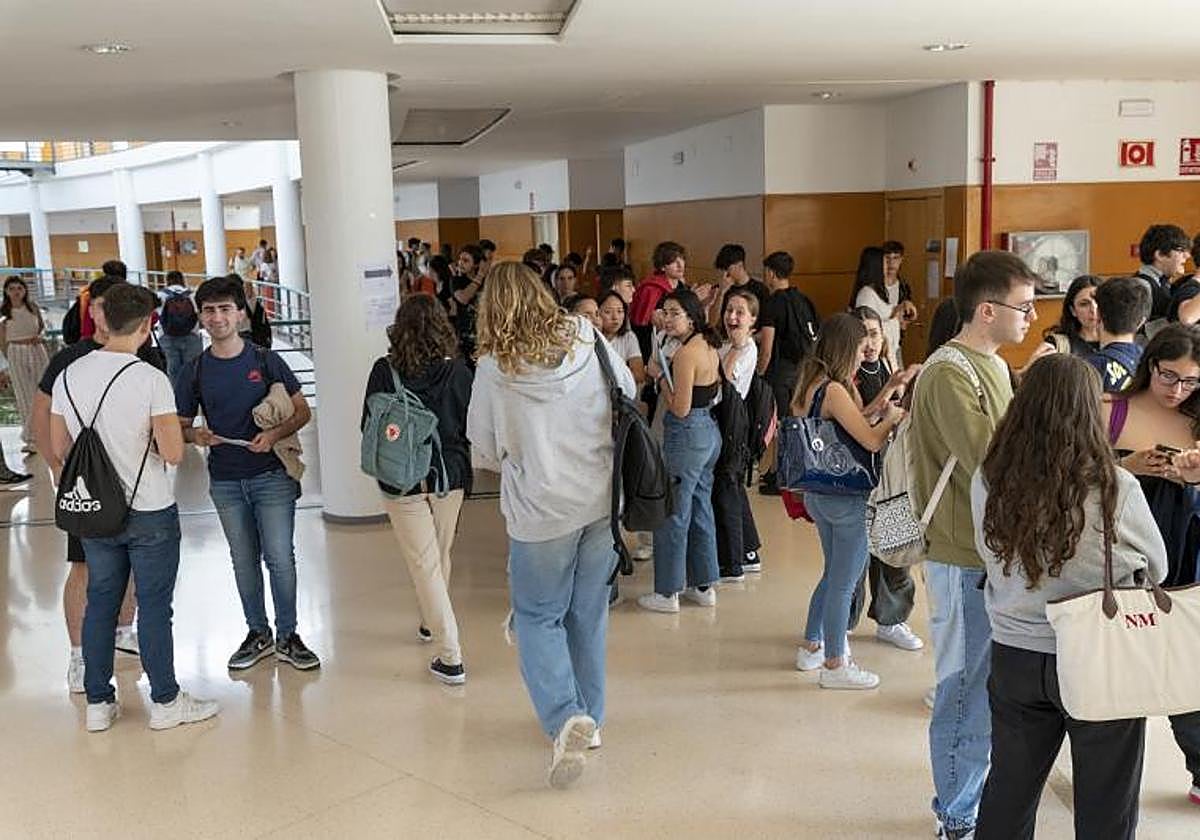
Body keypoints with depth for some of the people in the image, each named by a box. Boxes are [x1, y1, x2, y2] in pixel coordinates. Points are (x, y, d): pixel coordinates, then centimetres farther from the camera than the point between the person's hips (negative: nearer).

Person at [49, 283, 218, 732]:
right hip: (149, 512, -5)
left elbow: (60, 448, 8)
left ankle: (98, 703, 24)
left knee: (100, 602, 15)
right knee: (154, 606, 5)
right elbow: (173, 453, -20)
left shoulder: (68, 376, 0)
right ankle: (165, 702, 17)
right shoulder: (150, 379, -18)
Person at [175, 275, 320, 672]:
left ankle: (287, 637, 11)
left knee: (279, 558, -3)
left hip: (271, 474, -2)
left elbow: (302, 411, 1)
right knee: (244, 561, 12)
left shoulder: (265, 361, -2)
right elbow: (180, 425, 10)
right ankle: (258, 634, 26)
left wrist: (275, 434, -18)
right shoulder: (195, 371, 3)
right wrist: (195, 435, -14)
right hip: (225, 480, 3)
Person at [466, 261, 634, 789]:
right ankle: (589, 718, 29)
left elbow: (484, 454, -3)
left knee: (538, 617, 12)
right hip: (603, 499, 4)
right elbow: (628, 391, 11)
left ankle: (565, 717, -6)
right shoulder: (585, 337, -3)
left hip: (541, 511, -4)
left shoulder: (493, 368, -11)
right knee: (589, 612, 17)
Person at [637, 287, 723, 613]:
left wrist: (659, 377, -11)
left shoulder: (685, 353, -20)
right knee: (700, 510, 18)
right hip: (709, 431, 10)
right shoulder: (709, 346, 8)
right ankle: (704, 585, 28)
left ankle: (667, 592, 11)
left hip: (687, 435, -10)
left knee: (672, 514, 1)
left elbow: (681, 408, -22)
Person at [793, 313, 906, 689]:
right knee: (843, 582, 2)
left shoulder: (810, 384, 7)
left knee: (833, 574, 23)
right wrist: (892, 418, -4)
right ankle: (834, 664, 13)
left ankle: (811, 647, 33)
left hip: (819, 494, 10)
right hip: (847, 499, -10)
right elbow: (871, 441, -21)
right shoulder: (834, 390, -21)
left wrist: (877, 416, 9)